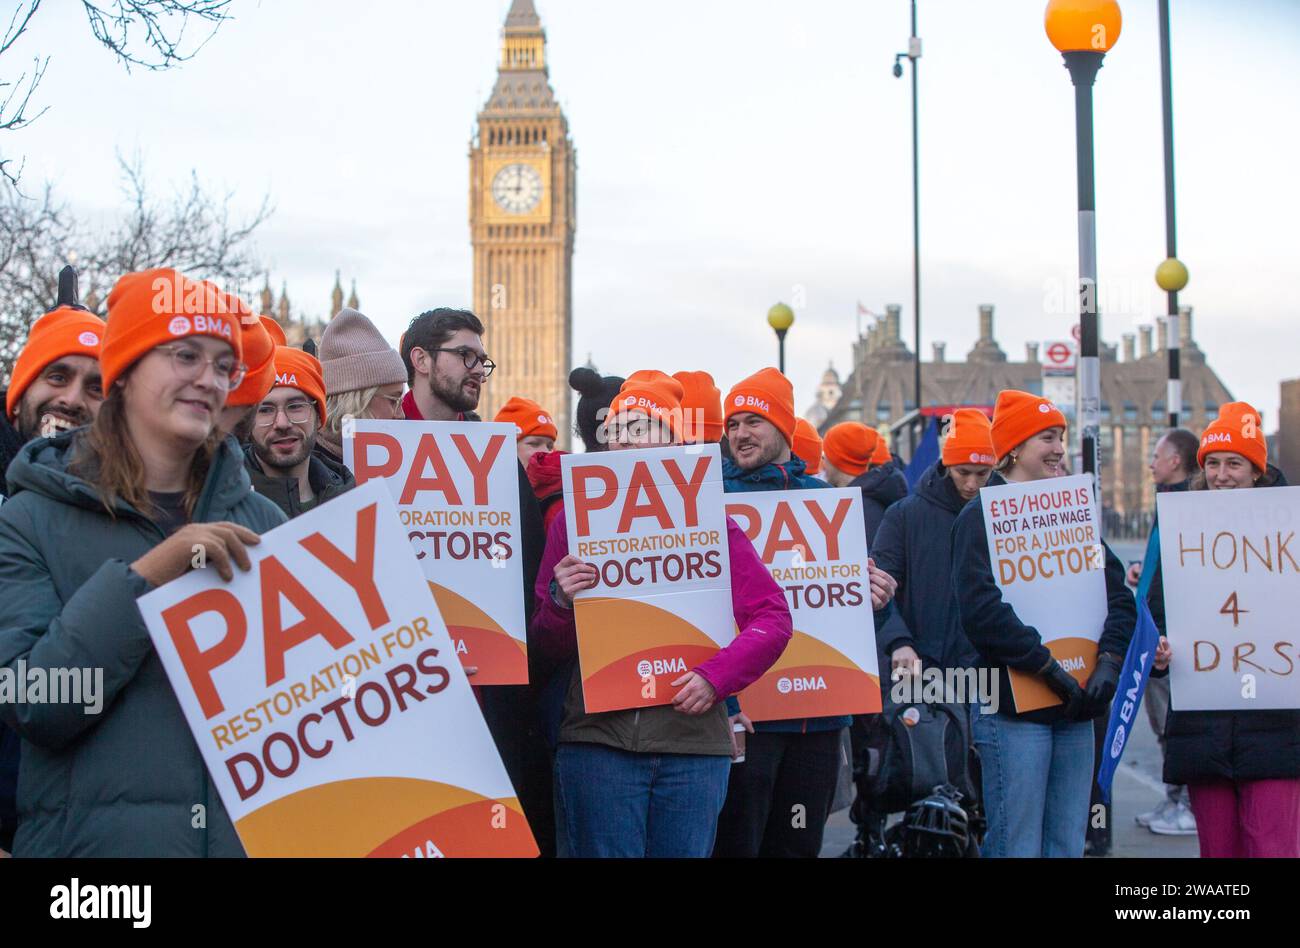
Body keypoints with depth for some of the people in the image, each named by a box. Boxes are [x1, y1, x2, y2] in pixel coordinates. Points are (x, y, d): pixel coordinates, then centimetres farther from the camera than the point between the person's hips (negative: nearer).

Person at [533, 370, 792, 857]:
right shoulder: (576, 519, 8)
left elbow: (773, 616, 2)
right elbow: (550, 646, 10)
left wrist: (715, 677, -11)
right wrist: (562, 602, -11)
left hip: (694, 742, 1)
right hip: (598, 737, -1)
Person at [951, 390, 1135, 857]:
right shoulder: (981, 516, -4)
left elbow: (1118, 595, 8)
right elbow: (981, 609, -18)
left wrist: (1108, 663, -9)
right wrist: (1050, 668, -20)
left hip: (1075, 710, 7)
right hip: (1013, 709, -6)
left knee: (1068, 845, 10)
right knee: (1017, 847, -6)